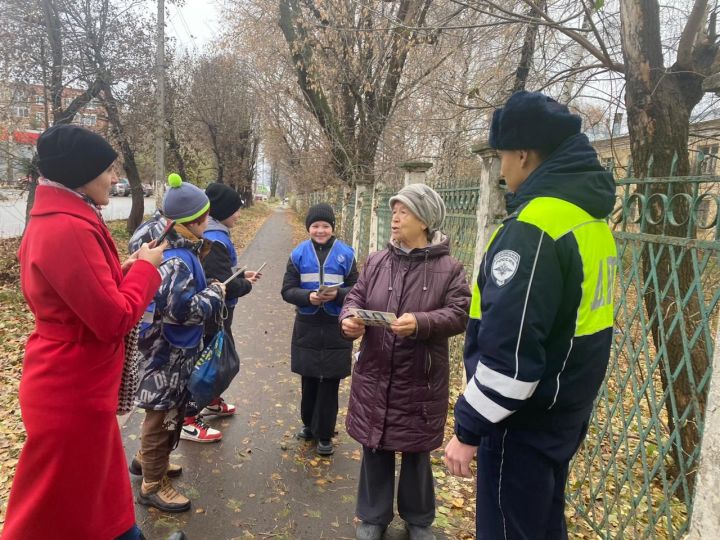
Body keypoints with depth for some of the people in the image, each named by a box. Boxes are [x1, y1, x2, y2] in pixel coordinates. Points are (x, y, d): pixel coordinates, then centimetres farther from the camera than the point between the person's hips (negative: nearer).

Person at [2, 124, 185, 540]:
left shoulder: (54, 221, 8)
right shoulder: (68, 230, -25)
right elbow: (115, 319, -25)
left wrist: (123, 270, 4)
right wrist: (146, 268, -11)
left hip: (75, 386, 10)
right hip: (73, 392, -10)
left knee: (103, 483, 24)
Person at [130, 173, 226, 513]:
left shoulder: (179, 249, 3)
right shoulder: (177, 260, -28)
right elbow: (183, 309, -30)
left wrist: (199, 257, 5)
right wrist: (216, 293, -17)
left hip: (172, 348, 10)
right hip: (168, 352, -10)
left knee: (169, 409, 26)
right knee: (163, 414, 5)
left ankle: (147, 458, 47)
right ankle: (152, 486, 23)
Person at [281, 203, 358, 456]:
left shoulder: (346, 254, -2)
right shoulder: (298, 254, 0)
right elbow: (287, 290, -2)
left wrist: (337, 295, -20)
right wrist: (308, 296, -20)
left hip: (336, 329, -1)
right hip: (307, 327, 1)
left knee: (330, 383, 4)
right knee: (309, 380, 13)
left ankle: (324, 434, 19)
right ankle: (309, 424, 34)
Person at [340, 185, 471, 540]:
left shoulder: (448, 268, -7)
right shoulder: (376, 261, 4)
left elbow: (458, 314, -13)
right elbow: (356, 297, 5)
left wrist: (421, 323, -29)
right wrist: (349, 318, -17)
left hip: (421, 381, -2)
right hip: (374, 376, 3)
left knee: (417, 452, 16)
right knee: (374, 449, 15)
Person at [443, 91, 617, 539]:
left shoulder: (535, 227, -25)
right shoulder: (592, 217, 6)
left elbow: (508, 351, -28)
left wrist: (469, 429, -17)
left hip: (525, 419, -9)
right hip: (567, 411, 9)